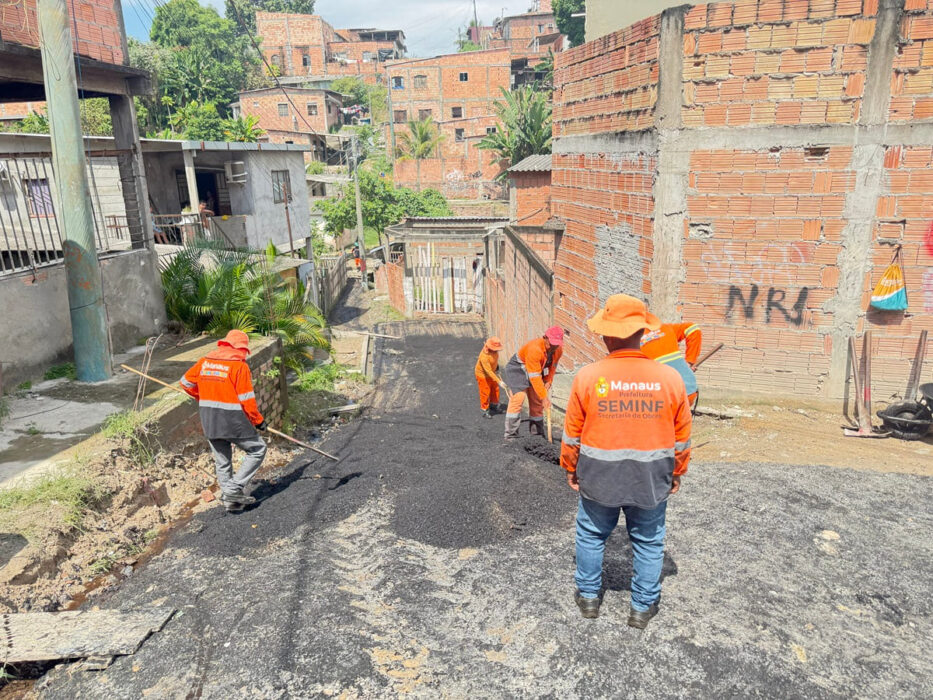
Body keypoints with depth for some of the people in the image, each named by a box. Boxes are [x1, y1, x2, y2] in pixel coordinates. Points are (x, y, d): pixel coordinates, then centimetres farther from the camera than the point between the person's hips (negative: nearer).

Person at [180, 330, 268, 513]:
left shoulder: (205, 361, 7)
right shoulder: (239, 366, -12)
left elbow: (186, 382, 16)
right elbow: (247, 399, -13)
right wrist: (258, 420, -2)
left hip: (208, 421, 7)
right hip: (232, 421, -7)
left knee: (222, 461, 17)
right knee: (257, 449, 9)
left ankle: (230, 500, 22)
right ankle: (235, 488, 1)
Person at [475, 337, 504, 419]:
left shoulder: (494, 350, -15)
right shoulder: (484, 356, -39)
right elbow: (488, 371, -37)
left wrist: (497, 368, 18)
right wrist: (499, 381, -38)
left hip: (492, 372, 8)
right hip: (482, 374, -8)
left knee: (495, 389, 16)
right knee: (485, 392, -2)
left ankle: (493, 406, 36)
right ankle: (485, 411, 13)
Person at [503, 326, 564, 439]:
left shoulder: (558, 350, -14)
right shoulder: (535, 349, -37)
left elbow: (552, 366, 5)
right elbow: (534, 378, -35)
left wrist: (548, 382, -10)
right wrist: (544, 397, -33)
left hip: (537, 369, 7)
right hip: (518, 369, -7)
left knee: (537, 402, 7)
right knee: (518, 398, -18)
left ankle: (537, 433, 18)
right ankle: (511, 435, -14)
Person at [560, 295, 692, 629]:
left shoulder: (587, 377, -15)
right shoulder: (670, 378, -10)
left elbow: (572, 432, -6)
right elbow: (681, 436, 0)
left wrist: (571, 468, 10)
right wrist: (676, 474, 15)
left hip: (598, 477, -1)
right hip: (651, 480, 1)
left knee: (591, 535, 21)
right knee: (648, 541, 19)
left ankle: (589, 595, 35)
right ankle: (643, 606, 32)